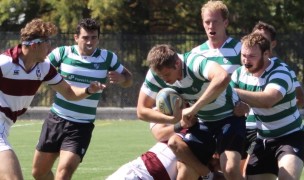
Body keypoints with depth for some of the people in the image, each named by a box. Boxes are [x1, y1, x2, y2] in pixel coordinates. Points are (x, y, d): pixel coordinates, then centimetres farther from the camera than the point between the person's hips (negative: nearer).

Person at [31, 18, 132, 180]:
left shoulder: (107, 58, -3)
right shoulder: (62, 53, -5)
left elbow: (128, 80, 9)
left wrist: (121, 78, -15)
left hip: (82, 126, -2)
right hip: (56, 119, 2)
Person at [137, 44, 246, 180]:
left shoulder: (195, 64, -33)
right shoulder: (156, 74, -14)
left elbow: (222, 78, -55)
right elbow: (141, 111, -8)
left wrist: (194, 109, -49)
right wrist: (174, 119, -25)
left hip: (228, 116, -6)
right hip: (203, 121, 6)